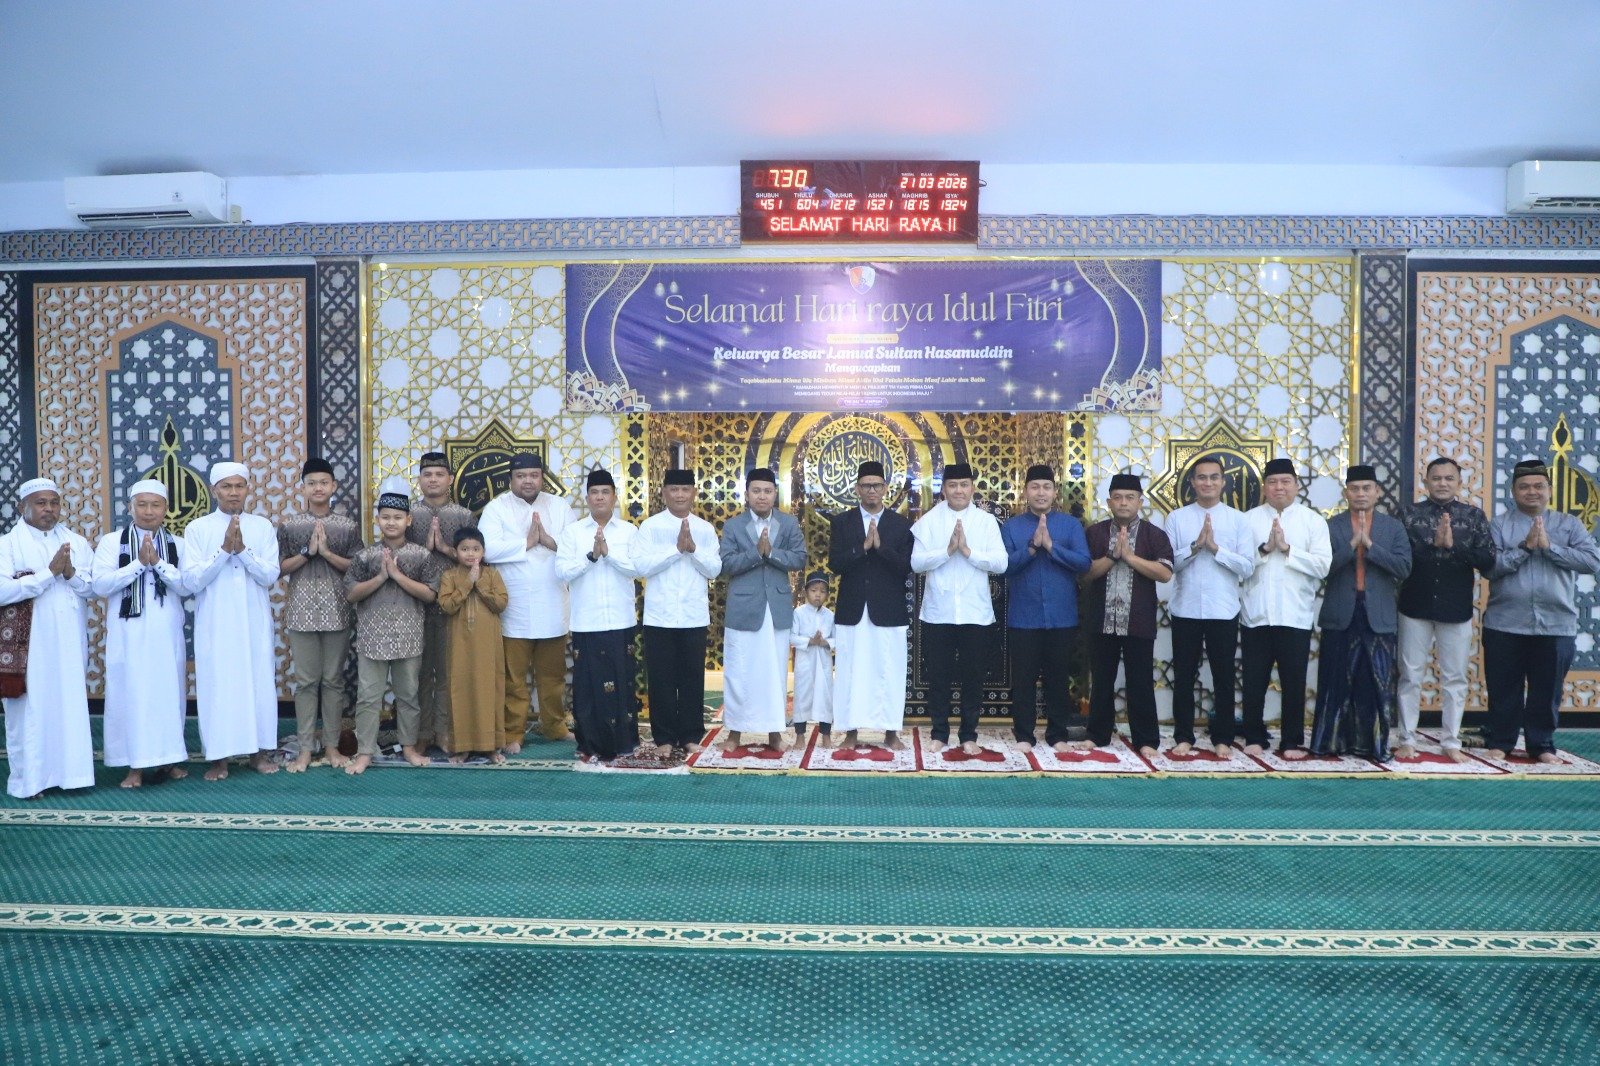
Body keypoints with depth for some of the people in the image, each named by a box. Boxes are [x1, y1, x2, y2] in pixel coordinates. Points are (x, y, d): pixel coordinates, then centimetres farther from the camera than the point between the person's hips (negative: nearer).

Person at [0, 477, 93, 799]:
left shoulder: (76, 542, 10)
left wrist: (71, 573, -13)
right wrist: (50, 572, -18)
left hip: (69, 641, 3)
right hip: (28, 643, -3)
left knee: (70, 705, 5)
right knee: (31, 707, 1)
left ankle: (68, 770, 13)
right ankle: (28, 778, 10)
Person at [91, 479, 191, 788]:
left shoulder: (177, 544, 6)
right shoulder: (112, 541, 2)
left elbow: (186, 587, -3)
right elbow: (100, 584, -8)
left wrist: (158, 562, -15)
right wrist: (139, 562, -15)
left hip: (167, 633, 2)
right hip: (128, 633, -2)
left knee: (169, 692, 7)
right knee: (131, 693, 0)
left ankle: (169, 757, 19)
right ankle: (136, 765, 7)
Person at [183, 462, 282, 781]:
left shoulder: (263, 527, 5)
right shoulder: (197, 528, 2)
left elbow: (270, 576, -2)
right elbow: (191, 581, -6)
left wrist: (243, 549, -15)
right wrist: (224, 550, -15)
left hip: (255, 623, 1)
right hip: (215, 624, -1)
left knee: (259, 682, 5)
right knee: (217, 685, 0)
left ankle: (259, 750, 15)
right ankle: (218, 756, 7)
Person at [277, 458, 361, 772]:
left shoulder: (347, 525, 4)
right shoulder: (289, 525, 4)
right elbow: (281, 567, 2)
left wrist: (326, 552, -12)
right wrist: (307, 551, -11)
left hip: (336, 610, 0)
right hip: (302, 609, 0)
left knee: (334, 679, 6)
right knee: (305, 680, 3)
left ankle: (332, 744, 15)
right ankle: (305, 747, 10)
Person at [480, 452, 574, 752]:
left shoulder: (559, 507, 9)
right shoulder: (496, 508, -2)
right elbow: (488, 549, -17)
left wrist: (550, 541, -17)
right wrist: (527, 542, -13)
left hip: (552, 608, 3)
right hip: (514, 610, -3)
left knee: (553, 673, 13)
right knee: (514, 677, 2)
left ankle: (554, 726, 27)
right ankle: (513, 733, 12)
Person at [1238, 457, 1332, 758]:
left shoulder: (1313, 521, 3)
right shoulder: (1248, 519, 5)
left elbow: (1322, 565, -7)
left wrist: (1287, 549, -14)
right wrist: (1264, 549, -16)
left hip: (1295, 616, -1)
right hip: (1255, 614, 1)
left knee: (1294, 681, 5)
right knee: (1253, 680, 8)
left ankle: (1292, 741, 17)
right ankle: (1254, 737, 21)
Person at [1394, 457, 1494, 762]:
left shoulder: (1474, 516, 3)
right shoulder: (1409, 513, 0)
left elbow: (1488, 560, -7)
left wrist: (1454, 544, -19)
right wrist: (1432, 543, -22)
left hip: (1456, 609, 1)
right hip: (1415, 607, -1)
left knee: (1454, 678, 8)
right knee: (1410, 676, 5)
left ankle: (1451, 742, 18)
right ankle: (1406, 740, 13)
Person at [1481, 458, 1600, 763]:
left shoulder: (1569, 524, 6)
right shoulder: (1499, 524, 2)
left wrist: (1549, 546, -14)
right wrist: (1525, 547, -17)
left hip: (1556, 625, 1)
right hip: (1505, 624, -1)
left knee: (1547, 690, 10)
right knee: (1503, 689, 7)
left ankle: (1542, 745, 23)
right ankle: (1500, 742, 19)